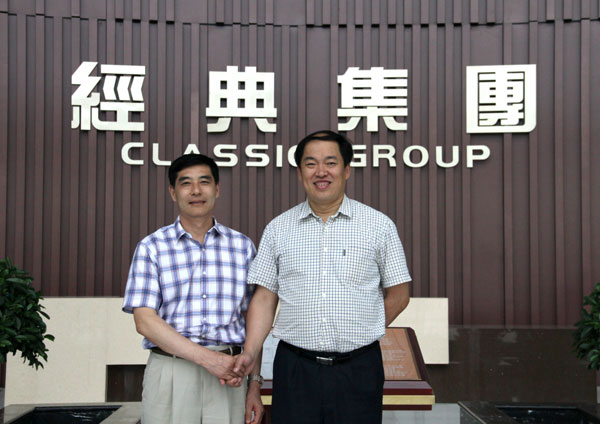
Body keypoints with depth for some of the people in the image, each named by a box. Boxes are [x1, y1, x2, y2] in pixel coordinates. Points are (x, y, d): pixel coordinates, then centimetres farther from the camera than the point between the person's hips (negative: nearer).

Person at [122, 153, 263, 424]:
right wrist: (207, 358, -15)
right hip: (170, 372, -1)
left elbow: (252, 321, 11)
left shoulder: (242, 246, 10)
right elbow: (145, 321, -6)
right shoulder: (151, 247, 3)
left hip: (228, 377, 1)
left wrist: (255, 385, 3)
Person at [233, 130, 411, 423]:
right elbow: (265, 297, 6)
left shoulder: (379, 226, 2)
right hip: (294, 369, 1)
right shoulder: (278, 229, 7)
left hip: (358, 368, -1)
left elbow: (398, 294, 6)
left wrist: (359, 334, 2)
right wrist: (250, 352, -6)